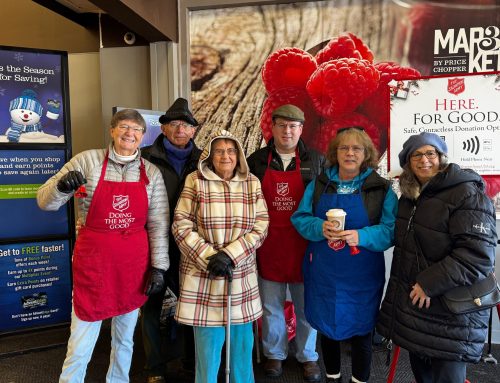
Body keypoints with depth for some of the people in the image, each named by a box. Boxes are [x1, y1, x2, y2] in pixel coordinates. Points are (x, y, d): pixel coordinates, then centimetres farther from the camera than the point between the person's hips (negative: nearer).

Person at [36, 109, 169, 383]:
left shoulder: (151, 172, 1)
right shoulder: (87, 161, -4)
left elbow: (158, 224, 2)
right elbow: (45, 202, -3)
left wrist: (158, 266, -2)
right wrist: (61, 187, -25)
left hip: (134, 264, 2)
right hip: (92, 262, -2)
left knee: (125, 338, 18)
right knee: (81, 345, 4)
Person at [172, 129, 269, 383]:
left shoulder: (252, 183, 3)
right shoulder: (195, 181, -4)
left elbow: (260, 227, -2)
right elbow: (181, 226, -6)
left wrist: (229, 255, -13)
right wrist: (208, 257, -14)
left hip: (241, 274, 2)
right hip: (203, 273, -2)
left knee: (241, 337, 13)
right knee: (208, 339, 6)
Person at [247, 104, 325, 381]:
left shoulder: (316, 161, 3)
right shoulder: (256, 161, 3)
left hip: (303, 245, 0)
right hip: (268, 246, 1)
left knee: (306, 305, 12)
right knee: (271, 305, 13)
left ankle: (308, 356, 33)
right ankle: (275, 353, 34)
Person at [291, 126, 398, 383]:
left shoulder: (381, 188, -4)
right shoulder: (318, 184, 3)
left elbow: (391, 229, -9)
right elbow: (300, 218, 0)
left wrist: (362, 236, -26)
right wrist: (320, 228, -19)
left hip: (361, 275, -2)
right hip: (323, 272, 2)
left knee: (360, 329, 13)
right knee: (327, 325, 18)